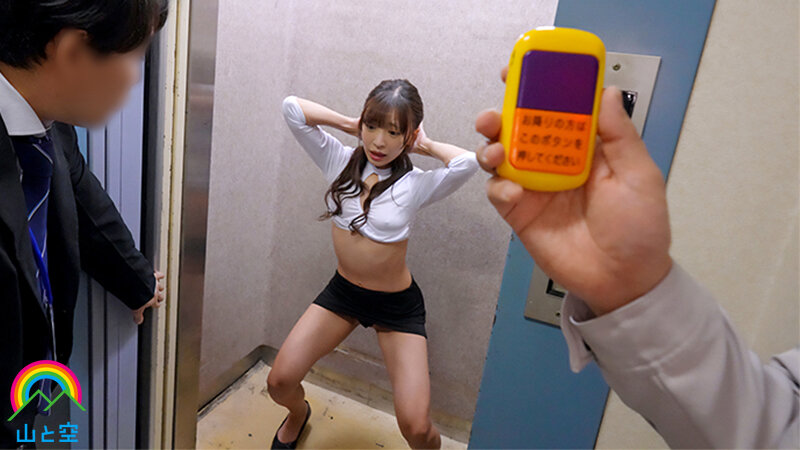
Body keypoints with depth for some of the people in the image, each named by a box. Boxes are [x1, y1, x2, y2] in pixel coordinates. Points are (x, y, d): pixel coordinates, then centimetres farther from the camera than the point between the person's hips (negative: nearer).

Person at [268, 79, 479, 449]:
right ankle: (299, 413, 41)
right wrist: (350, 125, -9)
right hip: (342, 291, 4)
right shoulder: (340, 161, -7)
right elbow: (292, 107, -10)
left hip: (398, 306, -3)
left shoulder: (415, 185, -17)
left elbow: (467, 162, -37)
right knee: (279, 381, 3)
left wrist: (427, 146, -19)